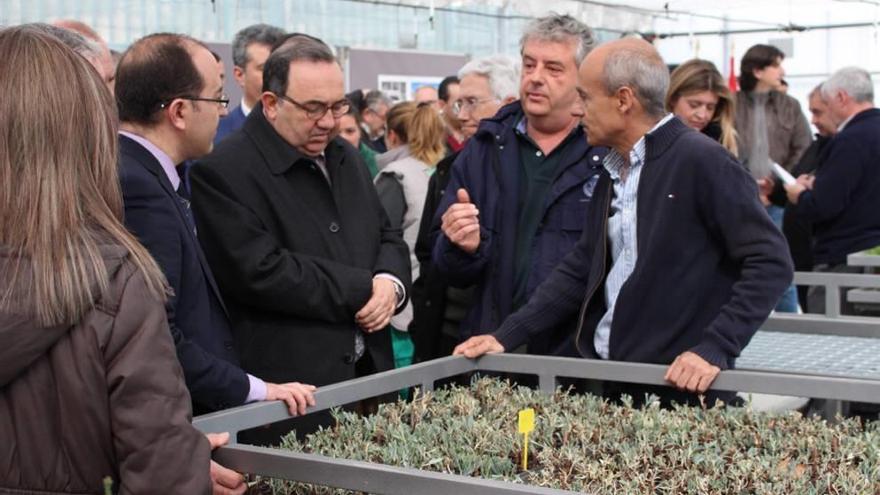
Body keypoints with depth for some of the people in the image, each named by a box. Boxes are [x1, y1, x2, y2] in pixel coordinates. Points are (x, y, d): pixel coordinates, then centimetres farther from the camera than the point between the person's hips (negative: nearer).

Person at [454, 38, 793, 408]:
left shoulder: (702, 162, -12)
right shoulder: (612, 172, 12)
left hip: (684, 389, -7)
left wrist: (714, 349, -22)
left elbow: (771, 262, -15)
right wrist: (506, 337, 6)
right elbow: (581, 270, 14)